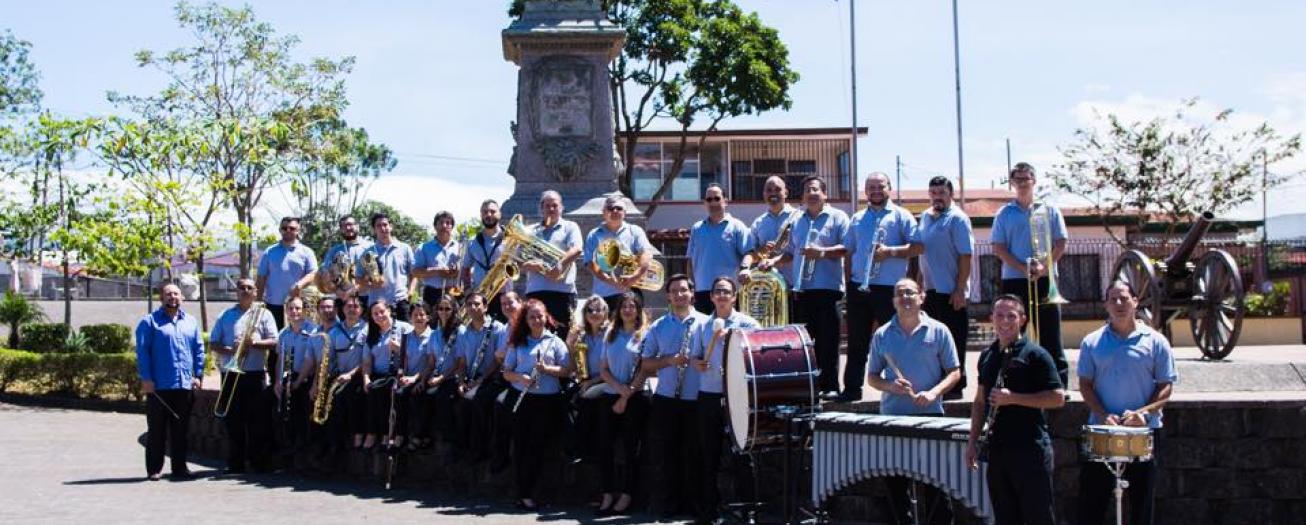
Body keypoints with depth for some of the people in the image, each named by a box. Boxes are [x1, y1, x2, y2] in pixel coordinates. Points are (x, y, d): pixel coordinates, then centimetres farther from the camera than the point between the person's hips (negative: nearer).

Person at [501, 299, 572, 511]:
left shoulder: (555, 342, 8)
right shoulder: (518, 343, 12)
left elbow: (567, 370, 1)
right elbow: (506, 372, 9)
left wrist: (547, 369, -15)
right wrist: (520, 378, -12)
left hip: (548, 399, -1)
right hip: (521, 397, 1)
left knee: (537, 445, -6)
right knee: (520, 444, -1)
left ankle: (526, 493, -2)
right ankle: (523, 493, 4)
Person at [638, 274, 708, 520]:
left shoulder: (706, 324, 0)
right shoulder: (658, 327, 7)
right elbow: (646, 365, 7)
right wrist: (670, 360, -9)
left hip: (696, 401, -2)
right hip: (665, 400, 2)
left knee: (693, 454, 4)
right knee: (666, 453, 4)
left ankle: (692, 502, 15)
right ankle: (670, 503, 13)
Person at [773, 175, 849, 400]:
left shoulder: (837, 217, 3)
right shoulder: (797, 222, 21)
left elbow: (847, 248, -8)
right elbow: (791, 253, 25)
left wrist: (823, 252, -19)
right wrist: (773, 262, 9)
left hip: (828, 287, -5)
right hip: (802, 288, 6)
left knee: (828, 340, -6)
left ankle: (830, 386, -4)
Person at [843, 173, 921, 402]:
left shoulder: (901, 216, 3)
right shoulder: (857, 219, 17)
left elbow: (918, 246, -5)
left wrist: (890, 252, -17)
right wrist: (848, 284, 11)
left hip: (889, 288, -4)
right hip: (859, 287, 4)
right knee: (856, 342, 7)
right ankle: (852, 389, 12)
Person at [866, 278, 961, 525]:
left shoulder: (938, 331, 1)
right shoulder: (882, 335, 7)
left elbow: (954, 372, 2)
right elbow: (872, 377, 11)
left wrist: (934, 392, -16)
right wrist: (890, 386, -11)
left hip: (930, 415, -2)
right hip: (892, 417, 2)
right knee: (895, 481, 7)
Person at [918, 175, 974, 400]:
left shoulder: (957, 219, -9)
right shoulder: (925, 217, 13)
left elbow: (966, 256, -14)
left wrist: (960, 290, -18)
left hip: (950, 291, -7)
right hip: (930, 290, 7)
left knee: (954, 341, -1)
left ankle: (955, 387, 5)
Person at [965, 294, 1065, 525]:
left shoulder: (1035, 354, -6)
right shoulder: (987, 356, 13)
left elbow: (1058, 397, -10)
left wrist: (1013, 398, -17)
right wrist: (973, 441, 13)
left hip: (1030, 449, -6)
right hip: (997, 449, 6)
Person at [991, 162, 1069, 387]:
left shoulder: (1049, 211, 8)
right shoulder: (1004, 214, 8)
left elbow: (1060, 244, 4)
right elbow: (999, 248, 1)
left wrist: (1044, 266, -14)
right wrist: (1023, 268, -13)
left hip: (1045, 280, 0)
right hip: (1014, 281, 1)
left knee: (1050, 334, 0)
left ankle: (1058, 383, 2)